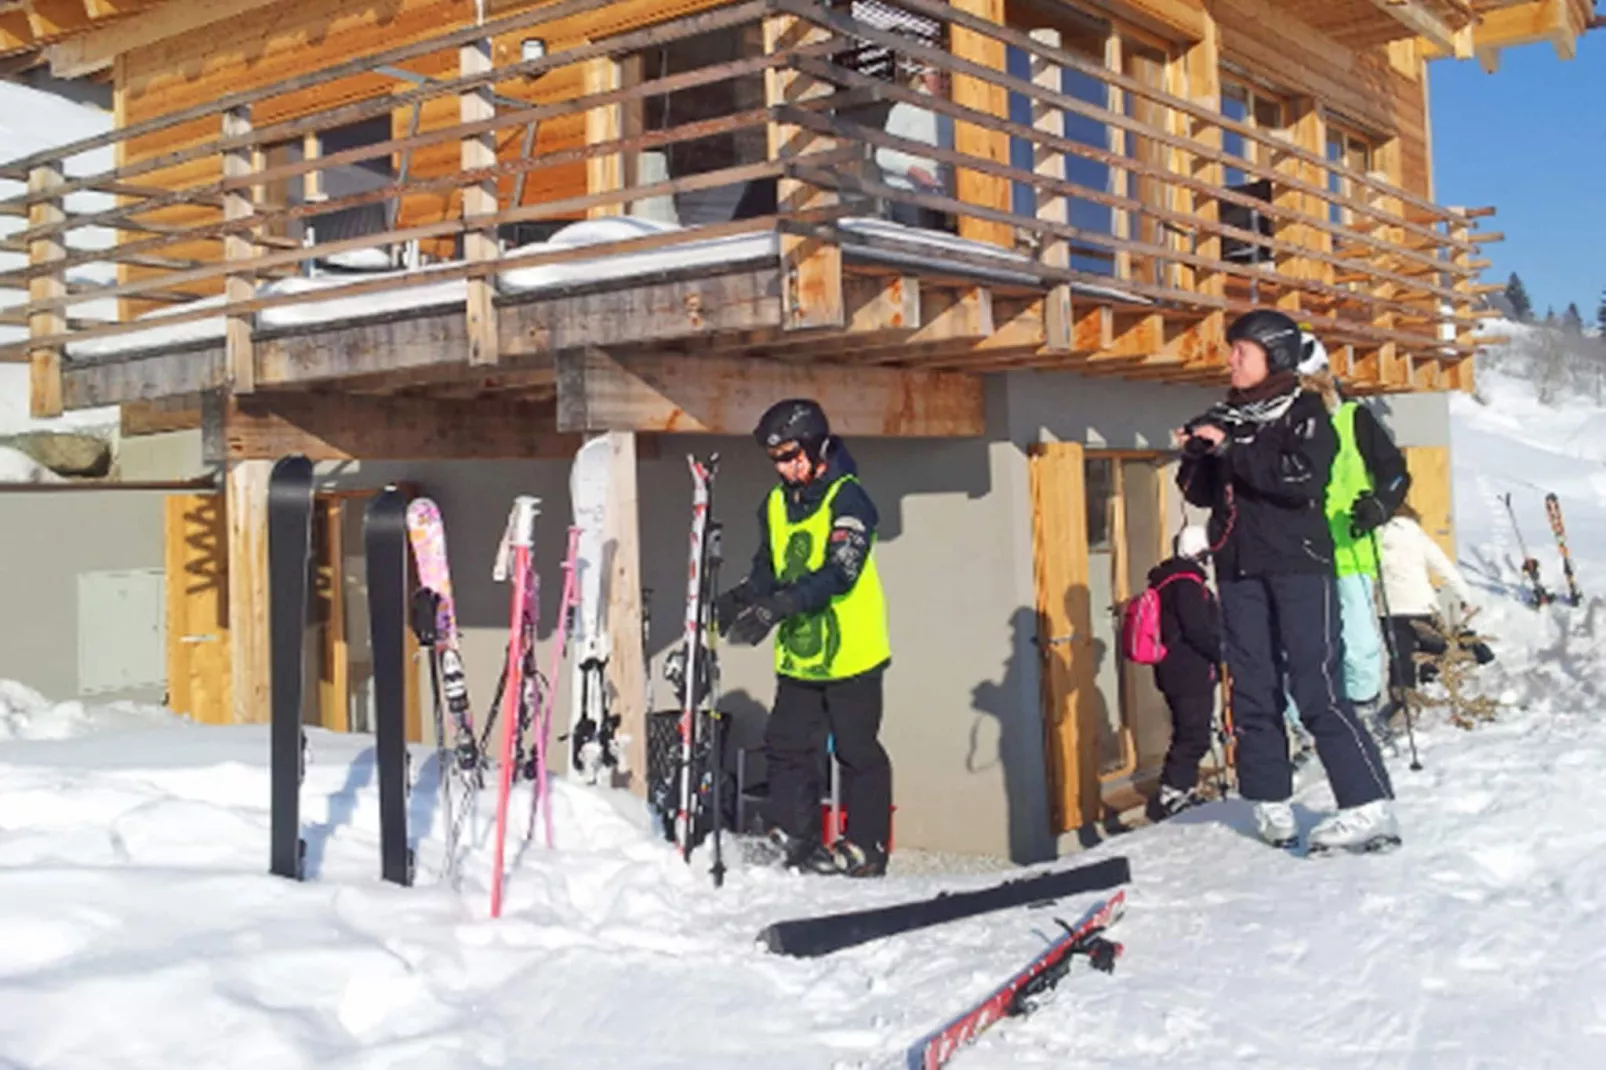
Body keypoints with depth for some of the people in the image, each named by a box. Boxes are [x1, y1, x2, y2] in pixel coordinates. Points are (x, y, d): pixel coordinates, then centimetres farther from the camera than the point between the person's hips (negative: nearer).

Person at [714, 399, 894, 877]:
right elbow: (768, 570, 17)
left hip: (851, 653, -7)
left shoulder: (846, 498, -12)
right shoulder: (775, 504, 10)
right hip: (796, 653, 7)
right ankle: (793, 839, 19)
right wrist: (737, 601, -3)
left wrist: (779, 605, -33)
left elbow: (839, 572, -24)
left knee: (856, 750, 3)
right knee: (788, 747, 8)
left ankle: (866, 846, 13)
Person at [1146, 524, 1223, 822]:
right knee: (1194, 737, -9)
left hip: (1175, 671, 10)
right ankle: (1170, 797, -13)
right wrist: (1223, 653, -7)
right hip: (1191, 672, -10)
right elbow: (1198, 629, -21)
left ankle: (1182, 792, 24)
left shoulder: (1167, 579, 16)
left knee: (1187, 734, 17)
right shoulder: (1187, 580, -16)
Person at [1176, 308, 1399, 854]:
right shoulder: (1224, 418, 16)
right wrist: (1194, 456, -4)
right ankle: (1270, 804, 12)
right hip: (1238, 568, 6)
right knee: (1252, 690, 5)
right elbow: (1201, 493, 16)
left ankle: (1370, 807, -10)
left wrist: (1233, 449, -18)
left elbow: (1304, 478, -18)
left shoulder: (1304, 412, -1)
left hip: (1298, 565, -6)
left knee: (1316, 687, -12)